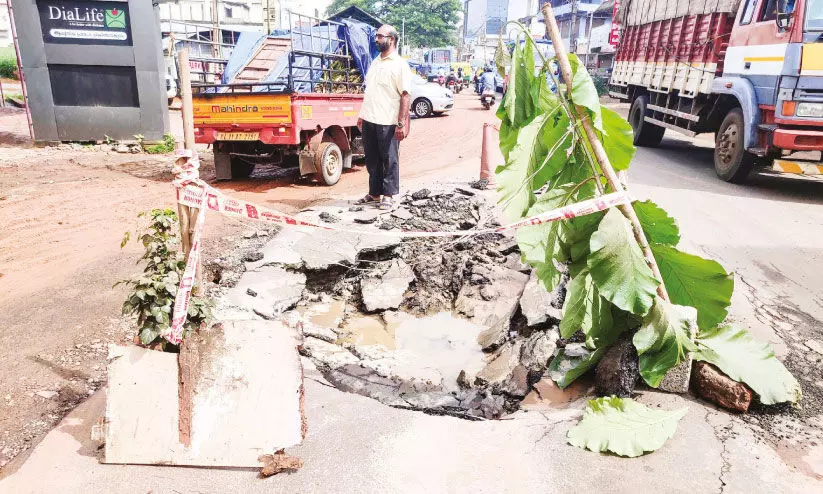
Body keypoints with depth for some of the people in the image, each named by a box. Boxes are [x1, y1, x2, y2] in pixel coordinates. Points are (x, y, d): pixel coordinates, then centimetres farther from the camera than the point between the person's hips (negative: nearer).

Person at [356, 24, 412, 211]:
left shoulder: (400, 65, -6)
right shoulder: (375, 62, 16)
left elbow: (405, 96, -12)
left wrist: (402, 123, -18)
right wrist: (362, 115, 18)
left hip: (387, 122, -7)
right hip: (369, 120, 7)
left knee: (389, 160, 2)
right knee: (372, 160, 13)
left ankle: (387, 196, 11)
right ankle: (374, 193, 23)